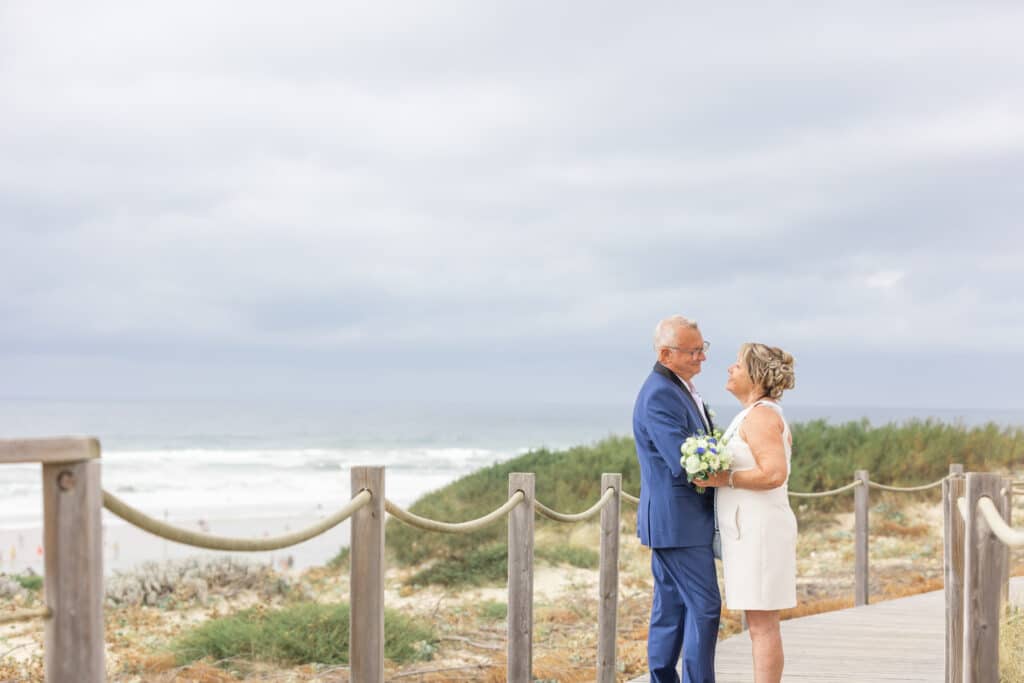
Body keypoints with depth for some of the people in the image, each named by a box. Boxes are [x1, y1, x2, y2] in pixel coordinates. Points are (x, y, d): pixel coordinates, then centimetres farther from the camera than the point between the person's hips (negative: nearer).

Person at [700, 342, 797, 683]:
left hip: (759, 530, -10)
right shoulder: (767, 414, 17)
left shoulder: (760, 415, -15)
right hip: (753, 528, 10)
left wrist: (723, 479, -18)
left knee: (762, 626, -6)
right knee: (761, 625, 11)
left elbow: (774, 474, -24)